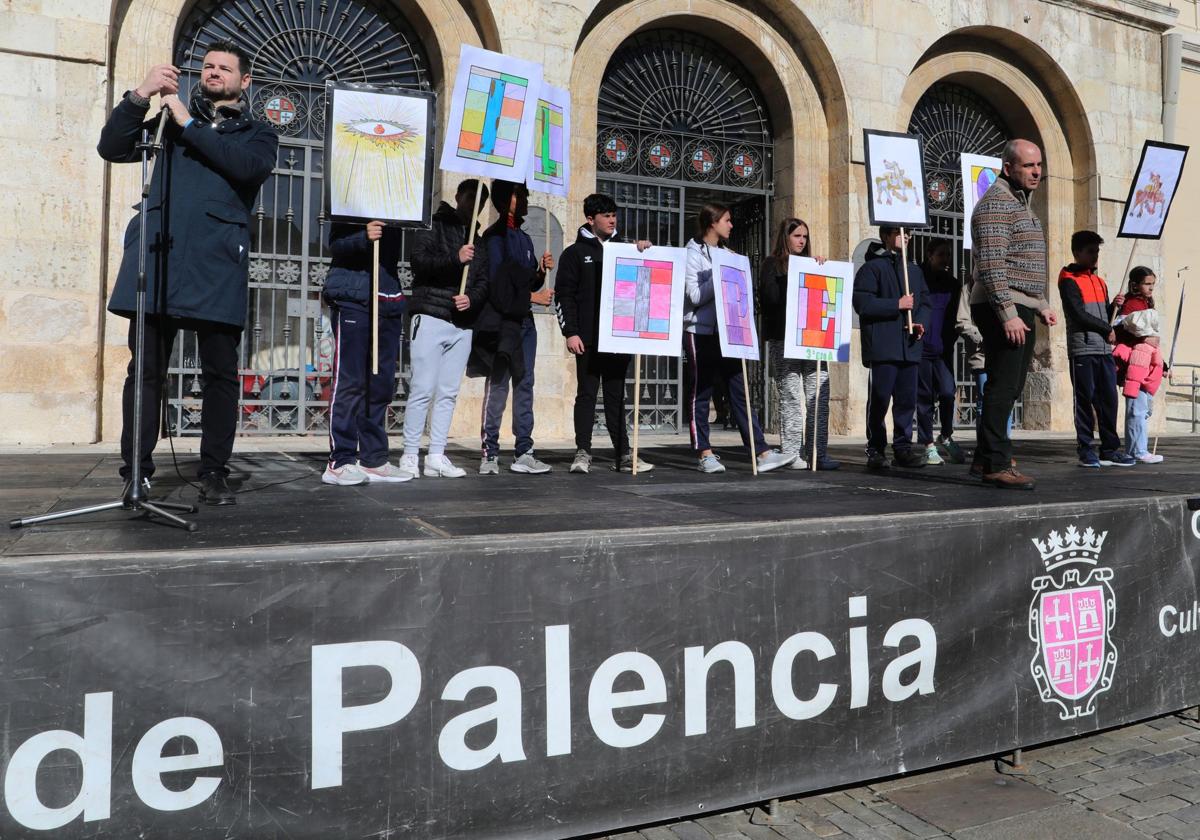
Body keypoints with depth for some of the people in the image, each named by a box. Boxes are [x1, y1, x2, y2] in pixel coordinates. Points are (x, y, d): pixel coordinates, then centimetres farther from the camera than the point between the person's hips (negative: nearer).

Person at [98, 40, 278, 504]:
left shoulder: (258, 133, 18)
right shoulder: (171, 120, 24)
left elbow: (250, 167, -6)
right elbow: (111, 148, 13)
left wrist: (189, 124, -4)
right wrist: (140, 96, 2)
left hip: (217, 260, -1)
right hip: (156, 253, 2)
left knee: (221, 372, -3)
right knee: (146, 369, -1)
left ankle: (214, 473, 3)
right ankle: (136, 469, 5)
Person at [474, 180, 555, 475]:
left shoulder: (524, 238, 20)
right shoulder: (495, 237, -4)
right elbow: (496, 285, -14)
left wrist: (541, 271, 1)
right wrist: (532, 297, -11)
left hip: (525, 321, 8)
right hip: (502, 322, -8)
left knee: (525, 386, 5)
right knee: (497, 387, -7)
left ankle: (524, 453, 7)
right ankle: (490, 454, -1)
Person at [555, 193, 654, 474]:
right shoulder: (575, 253, 5)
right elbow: (563, 295, 0)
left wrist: (645, 251, 0)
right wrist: (570, 332, -10)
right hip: (588, 340, -3)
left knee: (616, 395, 7)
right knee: (586, 394, -1)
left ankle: (623, 455, 8)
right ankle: (583, 453, 5)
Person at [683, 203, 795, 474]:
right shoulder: (693, 253, -2)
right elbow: (695, 296, -12)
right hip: (700, 332, -6)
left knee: (739, 391, 1)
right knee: (699, 394, 1)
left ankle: (762, 452, -3)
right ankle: (704, 454, 8)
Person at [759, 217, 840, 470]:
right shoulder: (772, 265, 6)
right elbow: (769, 296, -8)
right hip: (784, 339, -5)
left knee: (819, 397, -3)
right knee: (791, 397, -3)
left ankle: (818, 453, 0)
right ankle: (791, 454, 2)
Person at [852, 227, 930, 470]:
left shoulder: (914, 270, 21)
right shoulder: (872, 267, 0)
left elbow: (924, 302, 23)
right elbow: (862, 303, -10)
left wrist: (921, 322, 3)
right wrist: (897, 304, -12)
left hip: (909, 346, 6)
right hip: (882, 347, -6)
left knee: (907, 398, 5)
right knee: (879, 399, -4)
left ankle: (903, 447, 15)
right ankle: (876, 450, 5)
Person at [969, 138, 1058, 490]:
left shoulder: (1022, 204, 23)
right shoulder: (996, 203, -10)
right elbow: (991, 264, -20)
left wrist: (1041, 304, 23)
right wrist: (1007, 313, -24)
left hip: (1020, 309, 10)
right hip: (1003, 309, -10)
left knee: (1009, 388, 10)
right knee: (1003, 387, -11)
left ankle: (985, 457, 16)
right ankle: (996, 464, -9)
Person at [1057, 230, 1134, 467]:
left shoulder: (1100, 282, 21)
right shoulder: (1069, 281, -2)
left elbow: (1104, 317, 22)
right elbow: (1079, 315, -12)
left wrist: (1114, 306, 2)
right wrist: (1107, 329, -5)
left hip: (1104, 350, 7)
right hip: (1082, 350, -7)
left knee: (1109, 400, 3)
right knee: (1085, 401, -4)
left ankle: (1110, 448, 8)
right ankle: (1085, 450, 2)